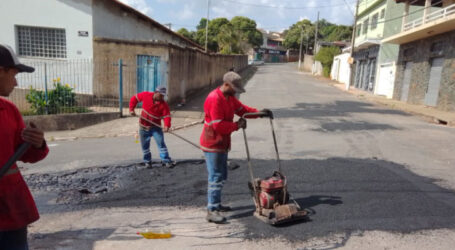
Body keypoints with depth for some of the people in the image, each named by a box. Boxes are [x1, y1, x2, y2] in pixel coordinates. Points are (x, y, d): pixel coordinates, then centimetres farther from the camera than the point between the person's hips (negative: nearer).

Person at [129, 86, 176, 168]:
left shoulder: (164, 104, -13)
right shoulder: (145, 95, -9)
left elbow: (167, 116, -21)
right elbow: (134, 98, 5)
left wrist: (167, 125, -39)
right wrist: (131, 109, -7)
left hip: (156, 127, -1)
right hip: (144, 126, 1)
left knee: (161, 143, -7)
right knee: (145, 146, 9)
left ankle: (166, 161, -1)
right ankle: (147, 161, 25)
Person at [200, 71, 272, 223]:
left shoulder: (230, 97, 10)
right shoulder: (215, 99, -23)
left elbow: (242, 109, 14)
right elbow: (218, 125, -26)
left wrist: (259, 113, -2)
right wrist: (237, 125, -16)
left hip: (222, 143, 10)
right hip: (213, 145, -10)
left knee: (222, 176, 18)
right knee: (216, 178, -8)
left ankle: (216, 204, 32)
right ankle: (211, 211, -1)